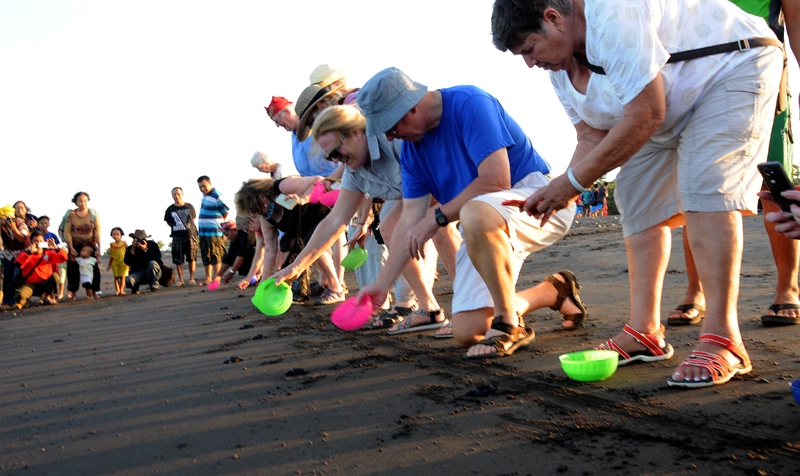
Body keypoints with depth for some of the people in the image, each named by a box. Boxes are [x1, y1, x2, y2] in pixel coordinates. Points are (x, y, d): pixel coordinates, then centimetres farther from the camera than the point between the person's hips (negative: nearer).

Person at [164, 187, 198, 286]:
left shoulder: (189, 207, 5)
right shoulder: (170, 209, 4)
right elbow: (168, 222, 12)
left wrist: (188, 227, 5)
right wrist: (176, 227, 3)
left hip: (190, 234, 0)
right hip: (177, 236, 0)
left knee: (191, 258, 1)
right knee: (178, 260, 1)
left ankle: (191, 278, 12)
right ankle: (180, 279, 11)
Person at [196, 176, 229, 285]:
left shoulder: (217, 196, -13)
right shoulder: (204, 196, 13)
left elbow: (226, 212, -11)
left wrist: (218, 222, -1)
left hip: (214, 232, -9)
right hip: (203, 231, 9)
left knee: (215, 256, -4)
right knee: (206, 257, 14)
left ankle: (216, 279, 0)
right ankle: (208, 278, 23)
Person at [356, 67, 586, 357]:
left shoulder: (469, 104, -19)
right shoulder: (412, 148, 4)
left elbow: (495, 181, -27)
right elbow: (411, 219, 4)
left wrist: (438, 217, -20)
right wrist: (382, 283, 0)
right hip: (488, 231, 8)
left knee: (475, 214, -42)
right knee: (467, 331, -2)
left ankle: (509, 326, -21)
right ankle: (554, 292, 22)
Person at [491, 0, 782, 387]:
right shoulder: (559, 66, -2)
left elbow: (645, 117, -33)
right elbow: (592, 138, 0)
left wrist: (573, 180, -28)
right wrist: (560, 192, -18)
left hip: (735, 64, -9)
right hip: (674, 106, 9)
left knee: (704, 188, -25)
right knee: (636, 196, 1)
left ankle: (723, 339, -24)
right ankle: (645, 332, 2)